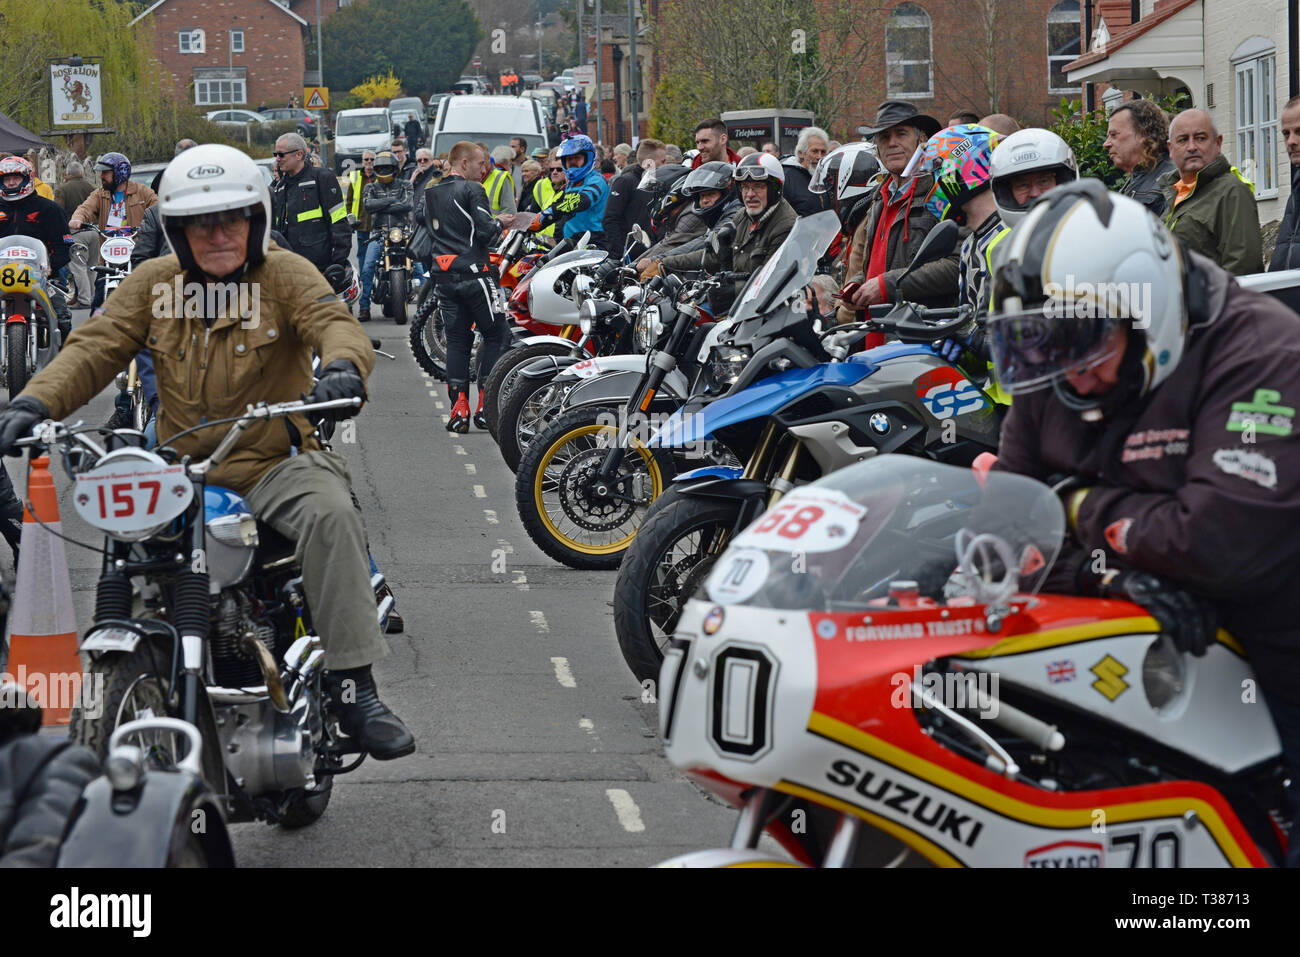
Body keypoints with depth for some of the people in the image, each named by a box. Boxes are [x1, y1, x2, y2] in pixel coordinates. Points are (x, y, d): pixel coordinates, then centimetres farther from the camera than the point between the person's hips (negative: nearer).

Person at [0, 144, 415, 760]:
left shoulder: (285, 275, 3)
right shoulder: (153, 284, 10)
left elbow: (335, 323, -14)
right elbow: (94, 347, 2)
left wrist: (343, 366, -40)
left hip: (277, 464, -3)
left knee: (330, 515, -33)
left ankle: (353, 686, -29)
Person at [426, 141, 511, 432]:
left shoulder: (431, 193, 14)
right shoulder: (472, 190, -9)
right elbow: (485, 230, -16)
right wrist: (498, 224, 4)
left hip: (442, 275, 7)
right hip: (473, 273, -7)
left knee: (456, 339, 8)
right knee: (496, 334, 3)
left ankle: (459, 408, -1)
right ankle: (486, 406, -3)